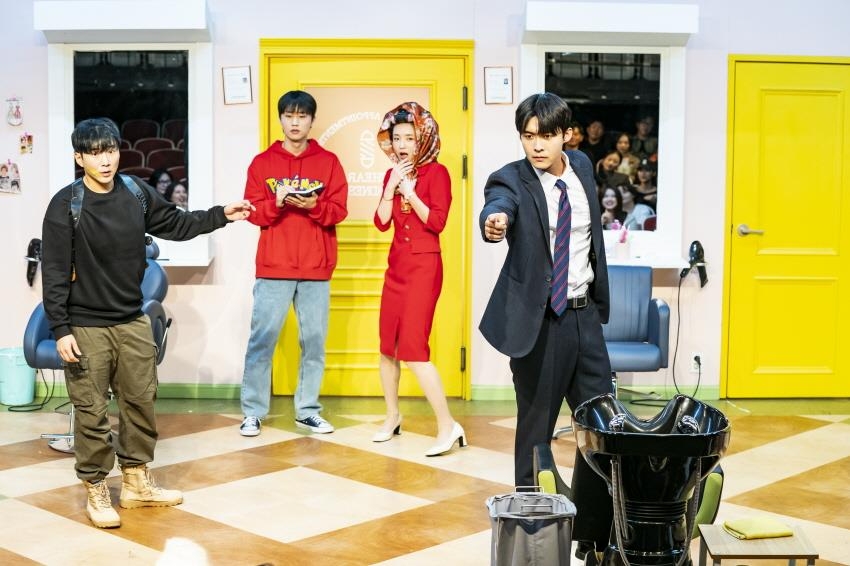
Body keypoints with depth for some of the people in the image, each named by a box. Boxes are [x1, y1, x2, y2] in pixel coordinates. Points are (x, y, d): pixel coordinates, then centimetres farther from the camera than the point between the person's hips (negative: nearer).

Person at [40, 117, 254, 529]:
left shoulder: (136, 193, 2)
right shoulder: (66, 205, -12)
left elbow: (175, 224, 18)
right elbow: (54, 272, -12)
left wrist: (221, 216, 9)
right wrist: (61, 329, -16)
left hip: (133, 322, 5)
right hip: (86, 328, -5)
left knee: (140, 402, 12)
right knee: (92, 411, 1)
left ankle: (137, 483, 27)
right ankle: (96, 491, 15)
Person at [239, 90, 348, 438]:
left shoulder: (328, 162, 8)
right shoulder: (263, 162, 7)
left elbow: (338, 211, 2)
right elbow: (253, 212, 2)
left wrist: (313, 205, -17)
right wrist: (277, 202, -17)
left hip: (316, 269, 1)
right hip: (273, 268, -1)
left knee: (314, 341, 3)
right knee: (262, 339, -1)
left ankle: (307, 411, 14)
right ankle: (253, 412, 8)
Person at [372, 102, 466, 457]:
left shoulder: (436, 173, -7)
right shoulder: (392, 175, 10)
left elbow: (437, 222, -15)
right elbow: (381, 222, 1)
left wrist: (408, 191, -16)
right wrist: (392, 185, -9)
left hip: (424, 267, -7)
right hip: (397, 266, 7)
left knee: (413, 349, -14)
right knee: (388, 347, 11)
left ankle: (447, 426, -8)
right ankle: (392, 417, 29)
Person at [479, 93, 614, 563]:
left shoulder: (582, 167, 5)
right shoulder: (512, 179, -12)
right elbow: (499, 203, -36)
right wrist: (494, 221, -59)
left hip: (585, 315, 6)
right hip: (537, 322, -5)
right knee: (535, 432, 4)